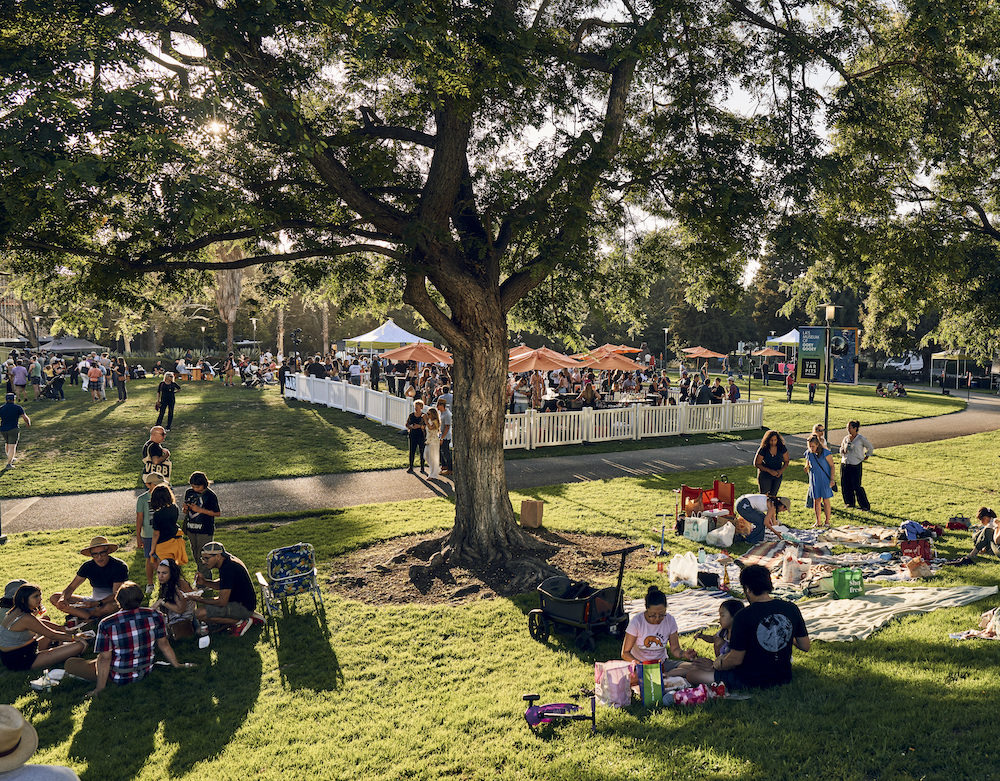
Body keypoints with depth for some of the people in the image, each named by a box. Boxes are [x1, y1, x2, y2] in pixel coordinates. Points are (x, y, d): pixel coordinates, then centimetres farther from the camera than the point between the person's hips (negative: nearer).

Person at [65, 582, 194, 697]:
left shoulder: (106, 625, -24)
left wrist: (99, 688, -11)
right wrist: (177, 665, 9)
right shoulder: (155, 616, -15)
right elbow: (164, 644, -5)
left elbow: (105, 658, -20)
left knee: (69, 664, 6)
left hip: (119, 677, -4)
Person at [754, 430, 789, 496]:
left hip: (777, 476, 3)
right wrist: (770, 471, -23)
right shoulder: (763, 449, -18)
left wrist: (781, 470, -16)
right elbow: (756, 464, -14)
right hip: (765, 475, -3)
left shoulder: (782, 448, -10)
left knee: (773, 496, 9)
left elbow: (786, 461, 3)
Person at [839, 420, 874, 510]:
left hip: (855, 465, -5)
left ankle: (865, 506, 6)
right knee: (845, 485, 7)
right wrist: (843, 451, -2)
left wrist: (866, 457, 10)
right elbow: (841, 450, 19)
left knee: (856, 486, -6)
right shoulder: (846, 438, 9)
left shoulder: (861, 438, -4)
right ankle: (849, 502, 26)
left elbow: (870, 448, 10)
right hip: (844, 464, 5)